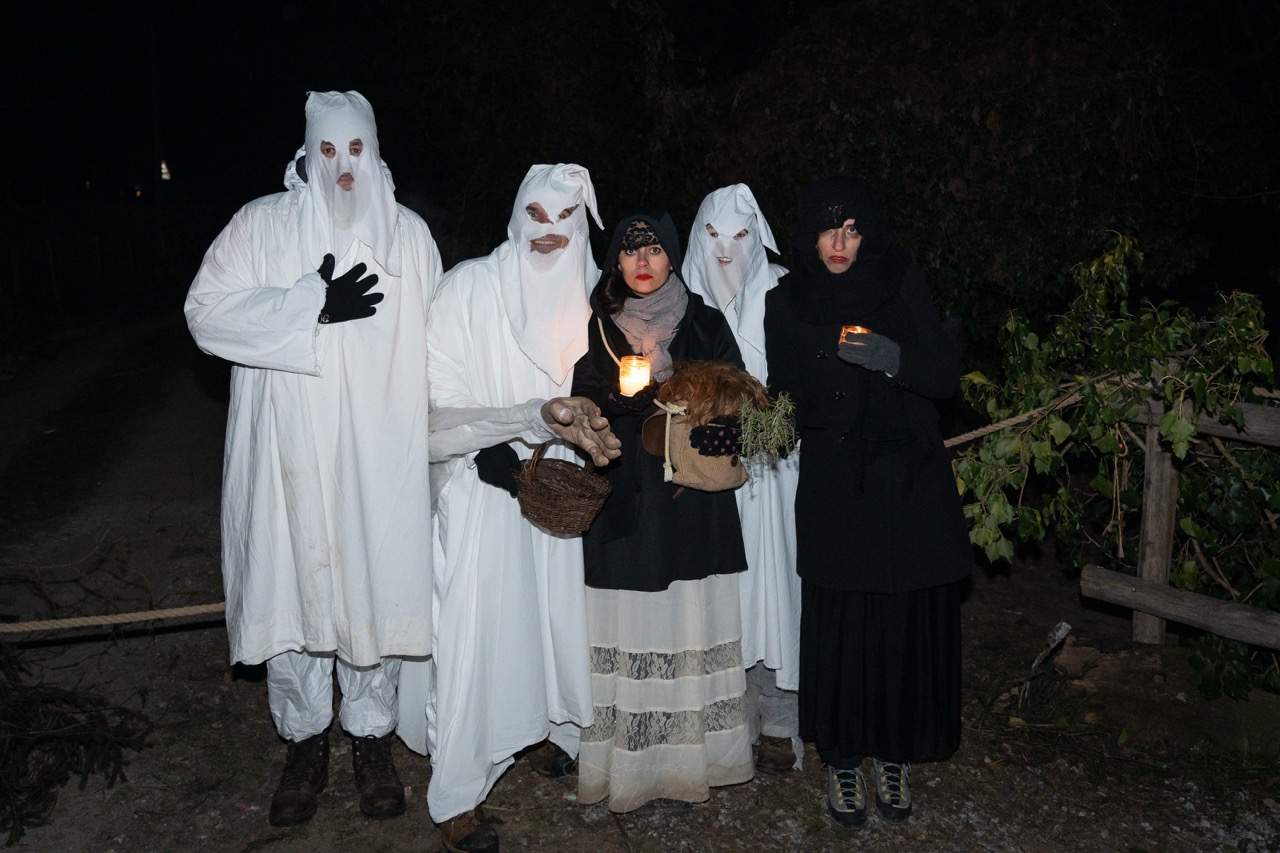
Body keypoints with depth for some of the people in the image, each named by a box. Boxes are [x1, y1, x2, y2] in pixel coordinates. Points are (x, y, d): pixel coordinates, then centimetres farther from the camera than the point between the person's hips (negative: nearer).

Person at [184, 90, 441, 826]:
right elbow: (207, 311, -8)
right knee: (292, 589, 5)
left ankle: (372, 737, 25)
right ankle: (306, 742, 24)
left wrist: (433, 444, 5)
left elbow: (431, 342, 9)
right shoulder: (264, 224, 3)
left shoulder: (409, 233, 7)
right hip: (291, 454, 0)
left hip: (380, 458, 1)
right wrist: (316, 306, -15)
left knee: (377, 588, 6)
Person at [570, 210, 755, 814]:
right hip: (621, 502, 0)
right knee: (626, 629, -1)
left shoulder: (706, 324, 8)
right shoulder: (595, 328, 9)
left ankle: (683, 764, 12)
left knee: (689, 625, -1)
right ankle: (629, 769, 11)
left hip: (692, 506, 0)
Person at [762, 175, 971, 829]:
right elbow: (786, 395, 5)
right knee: (839, 626, 0)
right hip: (833, 489, 0)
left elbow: (946, 377, -3)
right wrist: (783, 419, -16)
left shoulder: (903, 287, 2)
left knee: (907, 624, 4)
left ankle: (894, 756, 23)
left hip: (909, 484, 1)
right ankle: (842, 760, 18)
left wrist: (892, 357, -21)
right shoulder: (786, 302, 4)